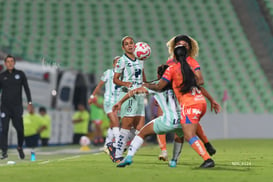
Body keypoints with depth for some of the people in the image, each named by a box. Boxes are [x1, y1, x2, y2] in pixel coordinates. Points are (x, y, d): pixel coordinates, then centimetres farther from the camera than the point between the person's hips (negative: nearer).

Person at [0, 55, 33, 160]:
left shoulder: (20, 74, 6)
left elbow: (26, 88, 9)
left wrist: (29, 102, 1)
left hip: (17, 106, 0)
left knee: (20, 129, -3)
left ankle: (20, 147, 21)